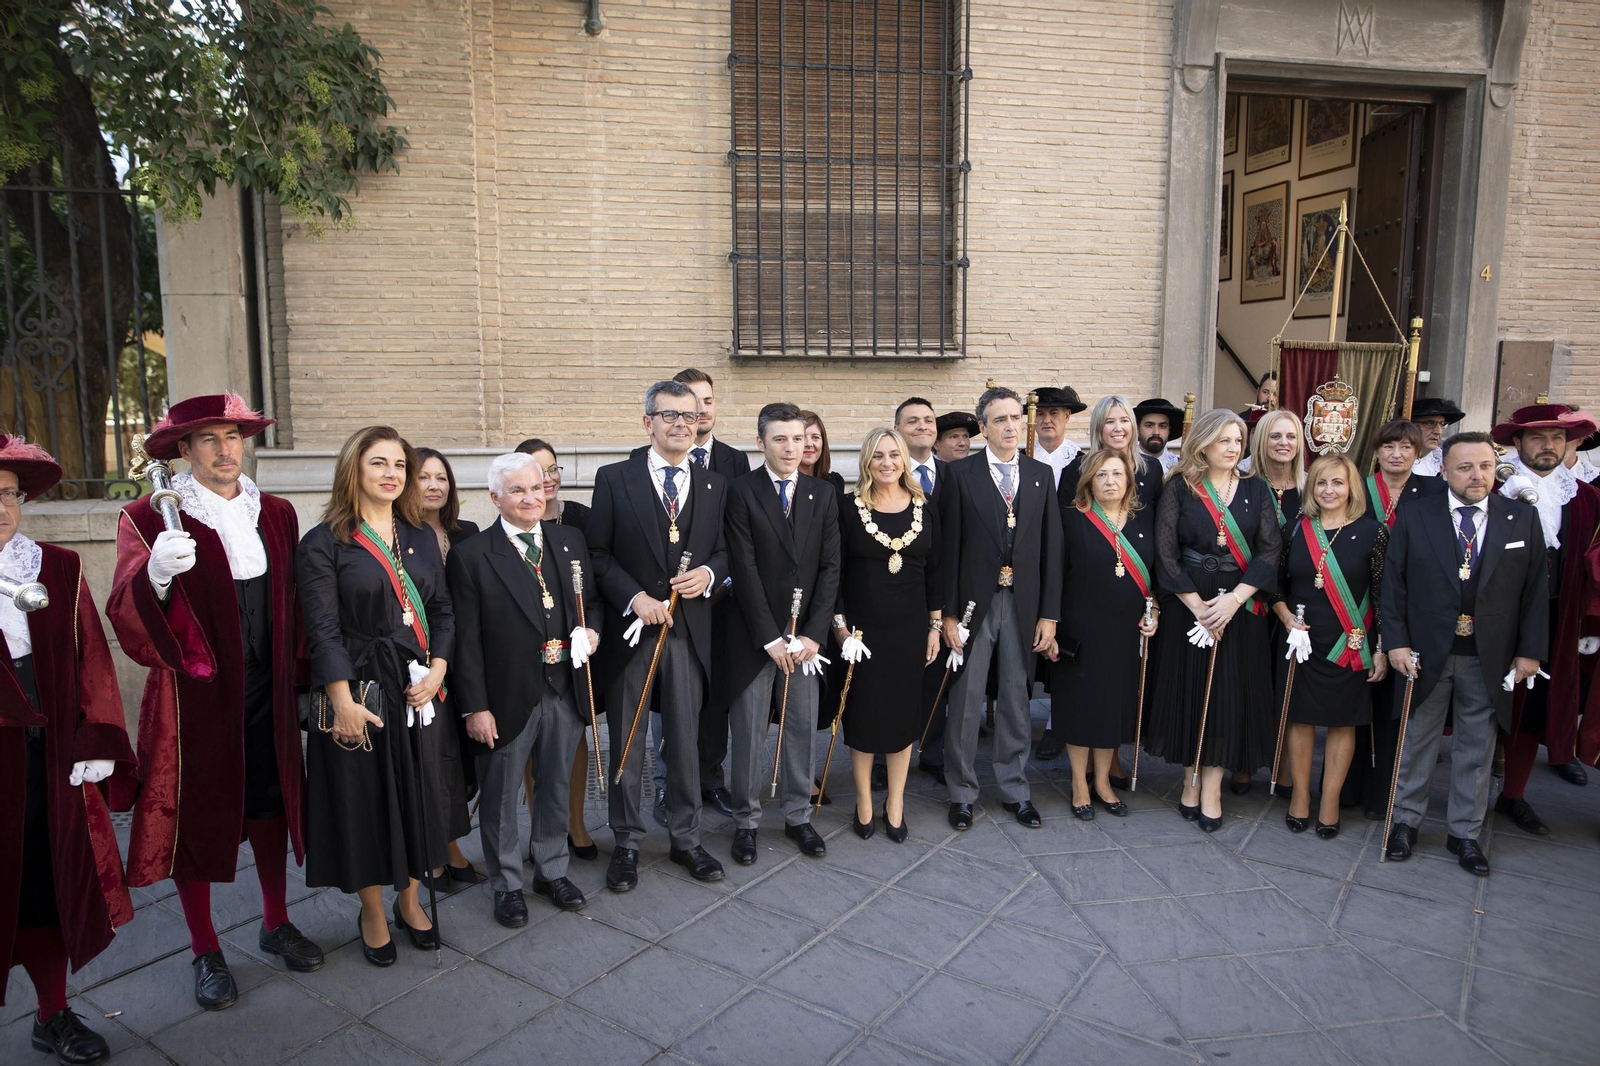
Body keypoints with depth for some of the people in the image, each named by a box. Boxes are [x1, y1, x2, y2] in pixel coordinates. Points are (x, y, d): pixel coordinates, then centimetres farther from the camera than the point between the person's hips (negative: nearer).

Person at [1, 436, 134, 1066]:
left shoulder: (59, 570, 4)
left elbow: (90, 660, 3)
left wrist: (96, 746, -1)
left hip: (51, 756, 3)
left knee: (53, 879, 13)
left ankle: (53, 1015, 29)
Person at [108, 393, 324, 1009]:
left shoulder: (276, 514, 6)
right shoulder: (148, 518, -7)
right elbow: (126, 614, -19)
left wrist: (296, 676, 6)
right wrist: (156, 577, -40)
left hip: (267, 694, 4)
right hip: (195, 694, -3)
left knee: (271, 808, 14)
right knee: (196, 815, 9)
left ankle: (276, 925, 34)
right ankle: (206, 953, 26)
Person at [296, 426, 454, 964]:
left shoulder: (420, 537, 9)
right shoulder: (324, 544, -6)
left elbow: (442, 610, 9)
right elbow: (323, 629, -11)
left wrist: (436, 671, -5)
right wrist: (343, 700, -17)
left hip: (419, 690, 4)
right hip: (359, 691, -4)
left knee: (418, 794, 12)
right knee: (362, 799, 7)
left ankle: (409, 900, 33)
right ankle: (372, 913, 27)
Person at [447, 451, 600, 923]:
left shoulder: (571, 540, 5)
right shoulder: (471, 555, -10)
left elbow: (592, 599, 15)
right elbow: (466, 639, -10)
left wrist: (592, 629, -7)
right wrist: (475, 707, -13)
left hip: (564, 691, 4)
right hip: (507, 698, -4)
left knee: (556, 788, 19)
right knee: (500, 797, 12)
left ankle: (552, 871, 39)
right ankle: (507, 885, 32)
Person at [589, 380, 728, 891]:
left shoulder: (714, 484, 7)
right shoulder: (614, 479, -2)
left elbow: (724, 550, 13)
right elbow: (598, 554, -3)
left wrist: (708, 573, -9)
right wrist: (635, 597, -15)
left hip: (689, 631, 2)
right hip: (630, 631, -2)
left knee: (685, 742, 10)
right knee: (626, 746, 9)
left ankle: (685, 838, 27)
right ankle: (626, 843, 24)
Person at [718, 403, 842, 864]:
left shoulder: (823, 493, 5)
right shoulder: (741, 493, -7)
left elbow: (830, 567, 2)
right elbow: (744, 571, -11)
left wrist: (813, 634, -6)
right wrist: (771, 638, -13)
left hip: (806, 635, 3)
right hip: (753, 633, -3)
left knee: (802, 728, 10)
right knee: (748, 732, 6)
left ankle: (798, 816, 26)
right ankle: (746, 821, 22)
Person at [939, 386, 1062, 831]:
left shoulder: (1042, 475, 6)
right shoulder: (960, 474, -3)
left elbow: (1051, 547, 5)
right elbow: (949, 547, -5)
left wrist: (1049, 614, 1)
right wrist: (949, 612, -9)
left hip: (1024, 604, 3)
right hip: (974, 601, -3)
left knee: (1016, 698, 12)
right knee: (965, 700, 5)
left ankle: (1015, 789, 27)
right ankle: (962, 792, 20)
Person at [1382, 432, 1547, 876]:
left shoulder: (1522, 518, 1)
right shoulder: (1413, 516, -4)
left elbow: (1535, 589, 3)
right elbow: (1393, 584, -3)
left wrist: (1530, 651, 0)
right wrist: (1396, 642, -8)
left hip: (1490, 657, 1)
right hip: (1426, 652, -1)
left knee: (1477, 747, 11)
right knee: (1417, 738, 10)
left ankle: (1464, 832, 26)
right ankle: (1406, 820, 25)